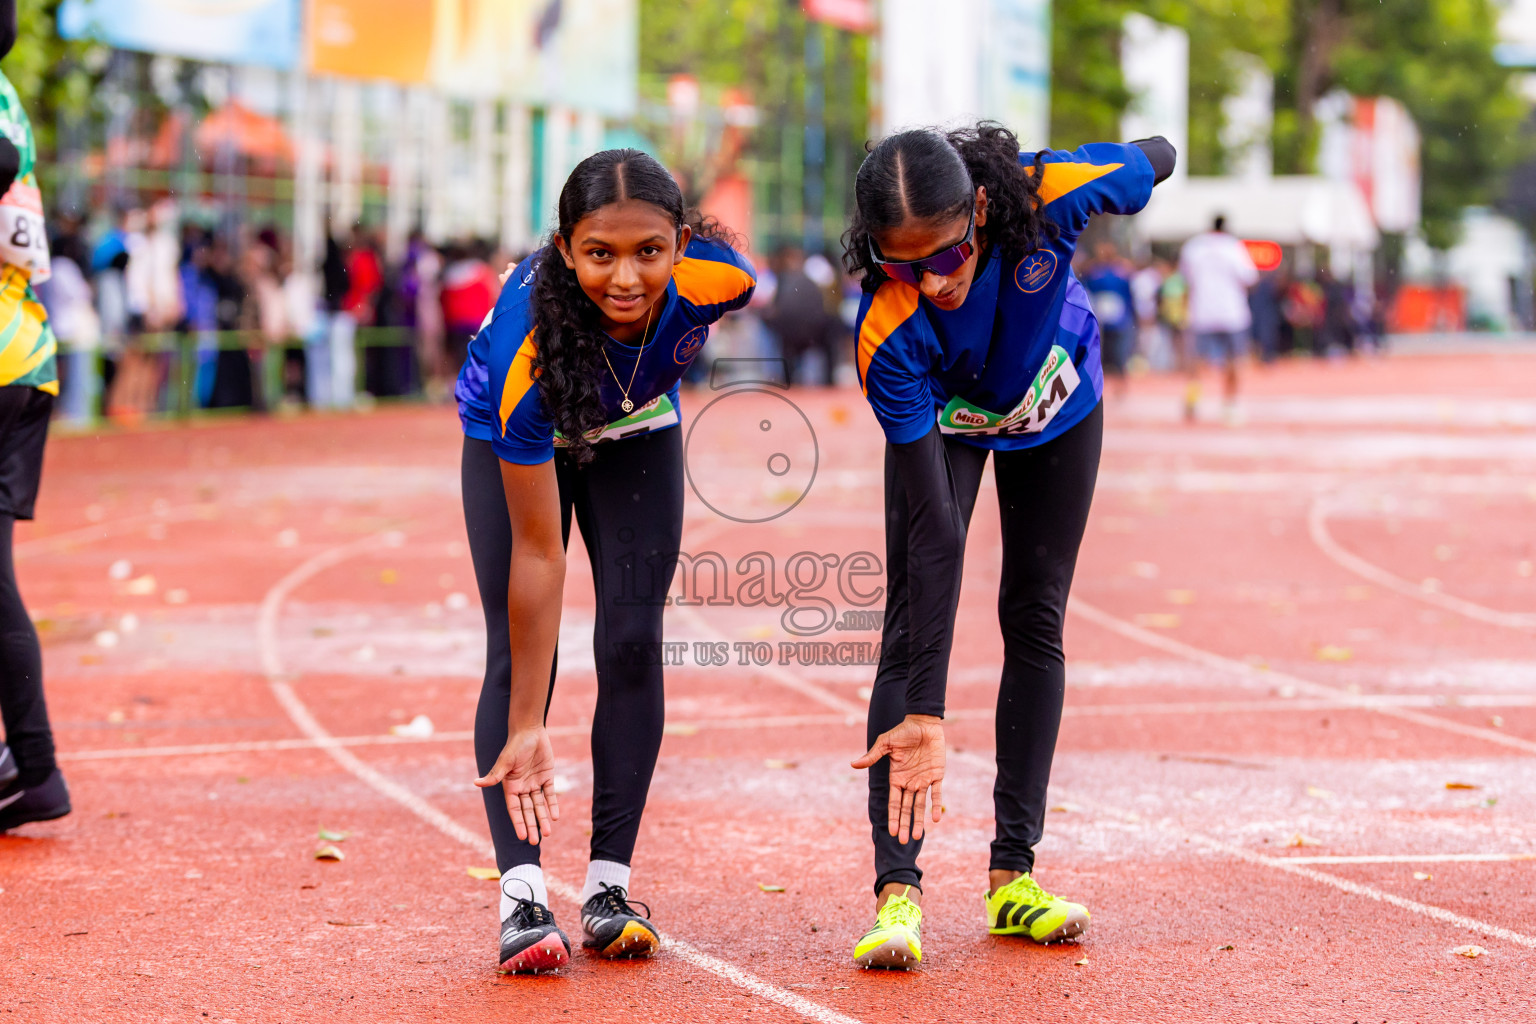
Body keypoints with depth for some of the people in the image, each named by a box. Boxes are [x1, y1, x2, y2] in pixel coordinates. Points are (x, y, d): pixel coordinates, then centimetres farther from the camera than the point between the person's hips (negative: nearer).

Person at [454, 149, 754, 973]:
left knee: (632, 643, -6)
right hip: (516, 439, -3)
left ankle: (609, 885, 1)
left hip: (636, 431, 3)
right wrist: (526, 728, -34)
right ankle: (520, 891, -13)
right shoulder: (526, 351, -43)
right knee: (517, 652, -12)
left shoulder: (717, 278, -38)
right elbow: (537, 551, -37)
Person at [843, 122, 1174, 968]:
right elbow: (934, 533, -40)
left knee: (1035, 619, 4)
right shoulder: (887, 335, -41)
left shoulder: (1050, 193, -42)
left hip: (1059, 407, 3)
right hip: (941, 420, -2)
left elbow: (1154, 161, -17)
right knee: (912, 625, -15)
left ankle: (1013, 875, 9)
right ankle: (897, 888, -19)